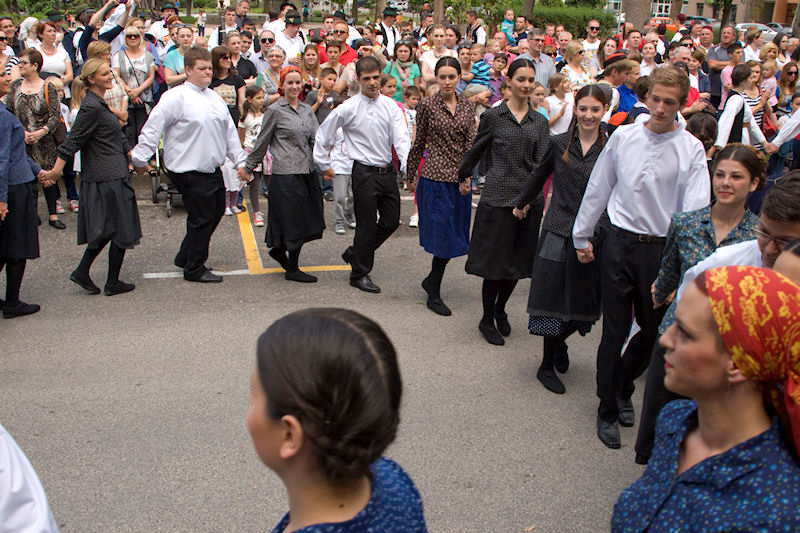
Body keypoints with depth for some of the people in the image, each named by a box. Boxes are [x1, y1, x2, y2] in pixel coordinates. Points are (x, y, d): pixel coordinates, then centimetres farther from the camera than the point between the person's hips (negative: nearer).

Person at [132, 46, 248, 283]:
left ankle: (185, 258, 33)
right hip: (190, 172, -8)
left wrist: (240, 162, 15)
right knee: (201, 219, -1)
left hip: (213, 170, 8)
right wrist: (141, 157, -12)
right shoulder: (176, 97, -12)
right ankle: (194, 270, 17)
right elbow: (153, 126, -13)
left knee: (215, 213, 17)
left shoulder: (215, 99, 13)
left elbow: (230, 133, 18)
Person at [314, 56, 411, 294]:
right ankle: (360, 274, 19)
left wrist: (407, 167, -23)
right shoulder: (348, 108, -7)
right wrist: (324, 165, 7)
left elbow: (401, 138, -7)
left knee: (391, 221, 12)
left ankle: (355, 253, 33)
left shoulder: (390, 105, 2)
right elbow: (323, 135, 3)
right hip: (365, 173, -5)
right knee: (367, 225, 1)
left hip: (388, 171, 5)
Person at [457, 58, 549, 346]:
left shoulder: (540, 122, 9)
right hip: (498, 195, -3)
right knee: (495, 260, 0)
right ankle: (487, 320, 16)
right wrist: (462, 175, 23)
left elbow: (542, 163, 1)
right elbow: (477, 150, 14)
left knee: (519, 260, 11)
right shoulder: (493, 116, 0)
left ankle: (500, 309, 33)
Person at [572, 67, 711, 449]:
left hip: (662, 249, 0)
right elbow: (598, 188, 10)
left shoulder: (691, 149, -5)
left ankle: (623, 388, 40)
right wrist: (582, 236, 14)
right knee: (614, 330, 3)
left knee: (654, 331, 12)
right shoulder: (623, 137, 1)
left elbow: (696, 209, -10)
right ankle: (607, 410, 19)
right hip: (620, 242, 0)